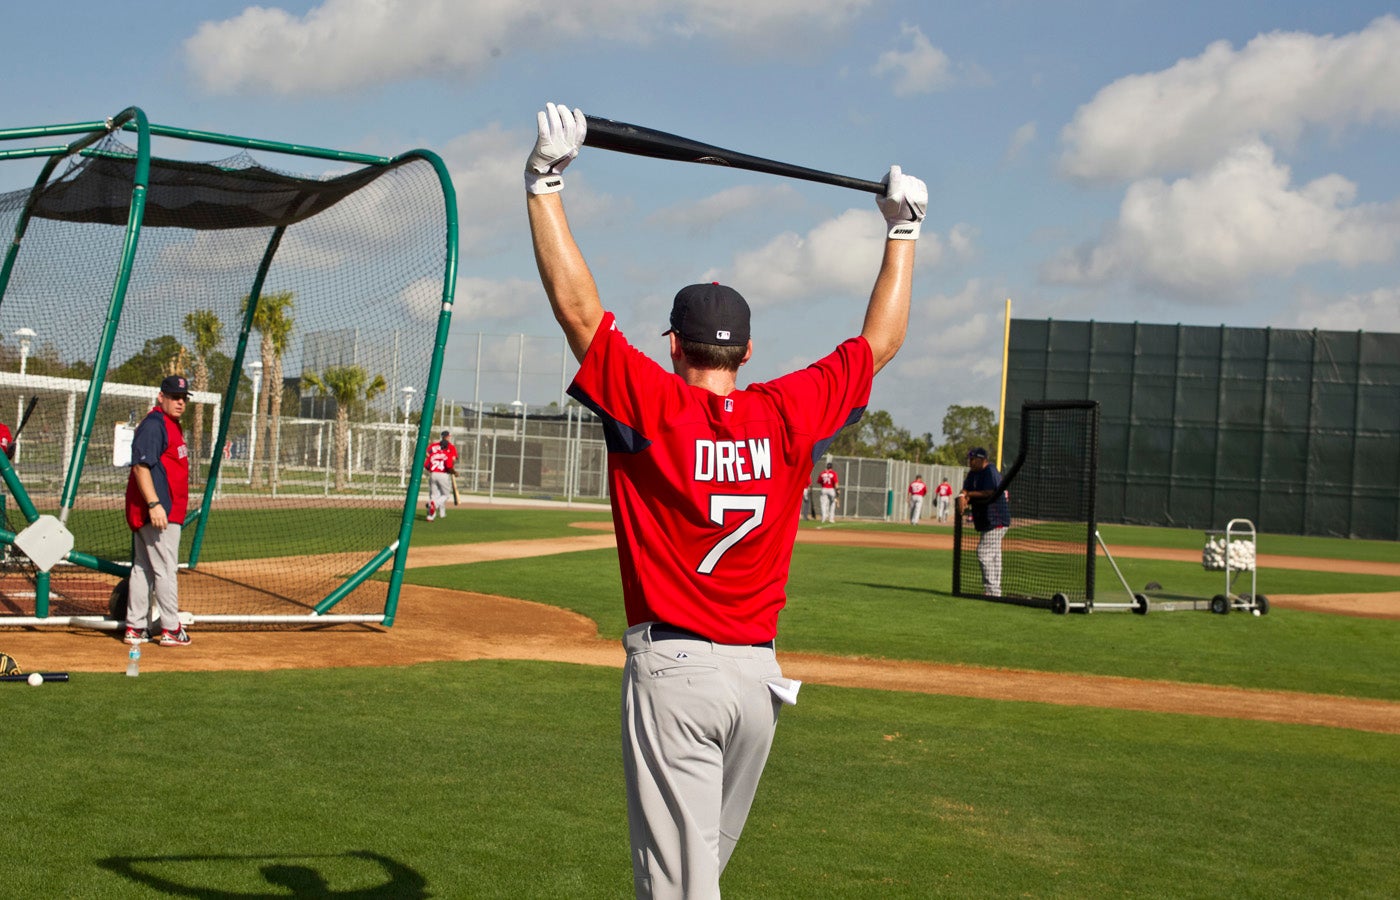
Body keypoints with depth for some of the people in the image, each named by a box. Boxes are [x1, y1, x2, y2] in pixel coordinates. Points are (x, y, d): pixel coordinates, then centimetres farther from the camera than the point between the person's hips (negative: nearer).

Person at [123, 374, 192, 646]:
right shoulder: (153, 425, -13)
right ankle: (171, 629, -1)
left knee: (143, 567, 12)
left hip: (164, 509, 10)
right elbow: (140, 465, -22)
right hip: (158, 511, -10)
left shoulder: (171, 424, 18)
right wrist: (154, 504, -28)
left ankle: (135, 627, 16)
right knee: (166, 569, -6)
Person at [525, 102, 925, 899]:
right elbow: (879, 343, 12)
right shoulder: (788, 417, 0)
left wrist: (546, 184, -8)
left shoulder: (653, 409, -10)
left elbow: (578, 306, -13)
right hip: (759, 675, 5)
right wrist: (903, 231, 23)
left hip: (673, 668, -5)